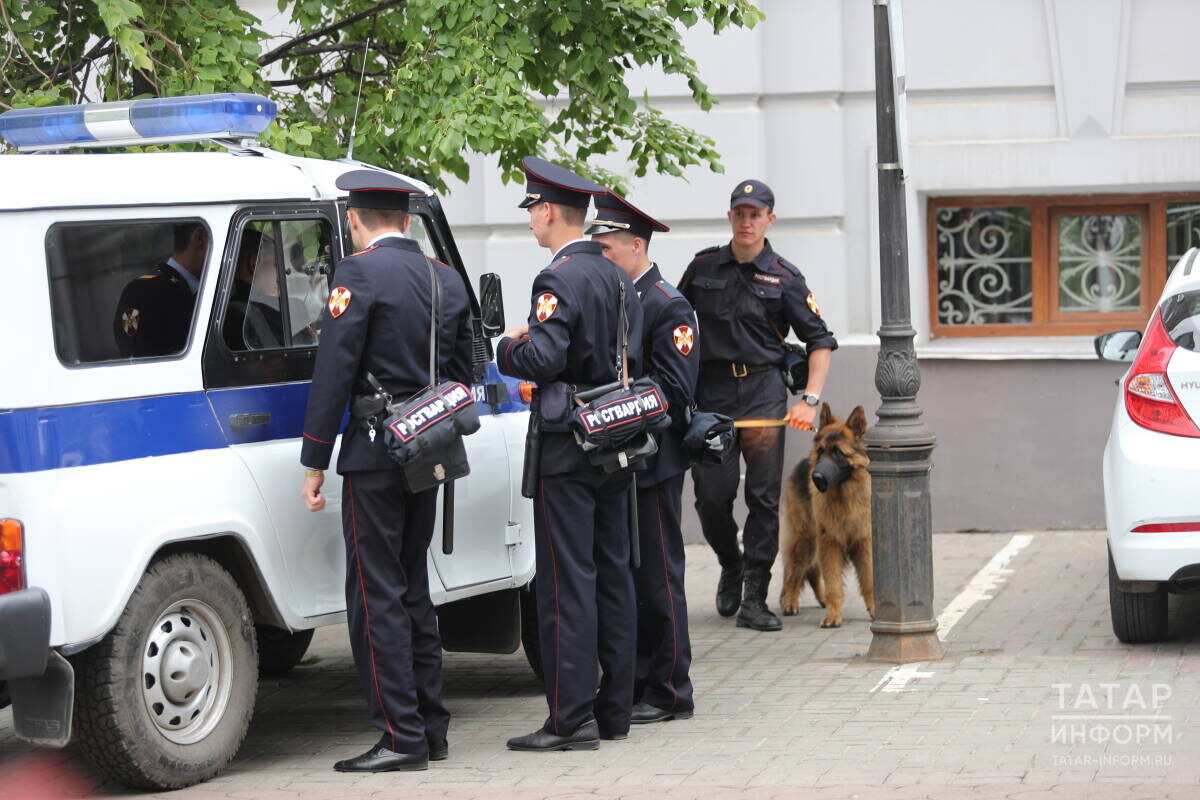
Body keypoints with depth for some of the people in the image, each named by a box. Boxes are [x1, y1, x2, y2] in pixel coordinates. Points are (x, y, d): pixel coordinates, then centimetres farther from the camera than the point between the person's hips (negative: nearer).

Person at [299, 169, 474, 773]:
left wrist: (315, 463, -11)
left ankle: (402, 737, -6)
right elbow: (462, 372, 17)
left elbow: (334, 372, -14)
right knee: (412, 588, 16)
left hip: (375, 452, -8)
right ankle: (430, 727, 19)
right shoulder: (447, 279, 12)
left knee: (376, 595, -4)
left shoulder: (359, 274, -11)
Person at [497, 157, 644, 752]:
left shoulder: (561, 279, -15)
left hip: (567, 448, -9)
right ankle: (614, 709, 16)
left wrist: (508, 346, -3)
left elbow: (541, 359, -25)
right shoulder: (616, 278, 13)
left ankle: (570, 719, -7)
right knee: (612, 574, 11)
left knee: (567, 580, -7)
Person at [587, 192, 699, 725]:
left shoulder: (668, 306, -10)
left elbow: (674, 391, -15)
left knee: (657, 579, -2)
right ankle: (632, 686, 19)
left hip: (652, 463, -8)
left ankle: (668, 693, 5)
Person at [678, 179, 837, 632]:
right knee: (711, 496, -2)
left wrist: (810, 400, -9)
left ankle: (754, 599, 1)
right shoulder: (704, 268, 9)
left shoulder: (784, 278, 3)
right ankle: (731, 566, 26)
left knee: (764, 497, -4)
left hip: (763, 392, -1)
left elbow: (819, 340, 3)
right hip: (709, 392, 1)